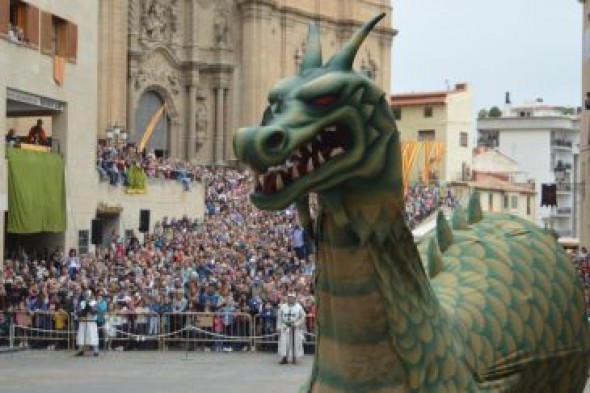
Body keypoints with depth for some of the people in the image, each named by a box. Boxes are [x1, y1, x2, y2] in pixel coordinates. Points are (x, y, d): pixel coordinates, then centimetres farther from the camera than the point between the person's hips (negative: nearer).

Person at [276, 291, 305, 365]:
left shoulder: (299, 307, 0)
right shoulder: (283, 307, 5)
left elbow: (303, 318, 2)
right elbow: (279, 318, 8)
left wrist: (296, 324, -10)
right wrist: (278, 328, 2)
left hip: (295, 329, -1)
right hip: (285, 328, 1)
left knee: (295, 343, 0)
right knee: (284, 343, -4)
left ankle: (294, 358, 10)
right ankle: (284, 358, 2)